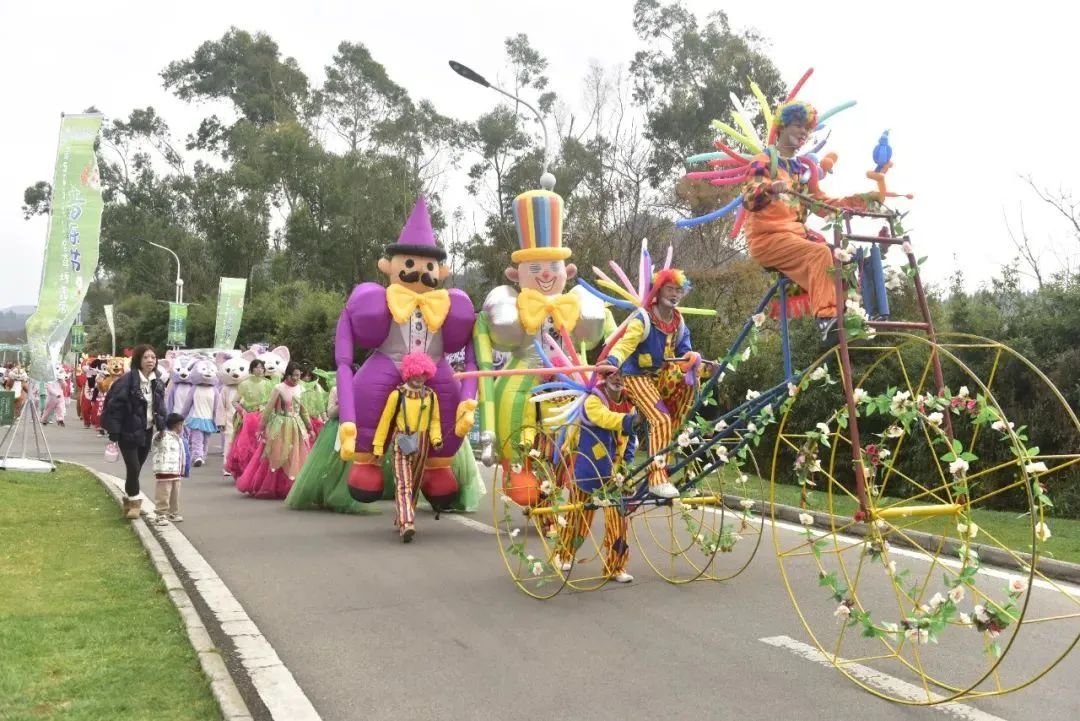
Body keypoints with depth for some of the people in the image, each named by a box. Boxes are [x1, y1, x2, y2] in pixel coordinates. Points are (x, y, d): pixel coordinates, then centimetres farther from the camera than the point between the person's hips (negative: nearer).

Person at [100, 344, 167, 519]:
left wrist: (161, 427, 7)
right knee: (133, 467, -7)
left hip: (147, 432, 6)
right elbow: (114, 406, -15)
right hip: (128, 432, -6)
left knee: (137, 468, 12)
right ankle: (134, 501, 10)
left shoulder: (157, 382, 5)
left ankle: (129, 499, 26)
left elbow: (160, 407, 15)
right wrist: (114, 432, -17)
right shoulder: (127, 380, -15)